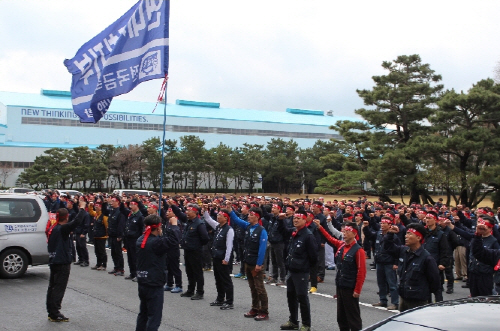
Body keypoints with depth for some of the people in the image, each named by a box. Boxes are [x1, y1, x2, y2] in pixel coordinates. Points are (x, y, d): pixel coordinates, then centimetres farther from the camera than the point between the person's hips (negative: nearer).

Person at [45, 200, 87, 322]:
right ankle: (55, 314, -2)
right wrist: (82, 208, -18)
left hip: (53, 261, 9)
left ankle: (51, 312, 20)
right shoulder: (63, 229, -18)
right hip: (63, 262, -9)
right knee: (59, 288, -4)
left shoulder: (51, 229, 8)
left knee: (52, 287, 13)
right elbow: (77, 221, -30)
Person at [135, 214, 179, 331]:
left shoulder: (140, 240, 4)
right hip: (154, 285, -8)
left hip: (142, 283, 8)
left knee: (143, 314, 21)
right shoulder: (156, 242, -19)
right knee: (154, 318, -3)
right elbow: (174, 240, -26)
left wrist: (159, 235, 8)